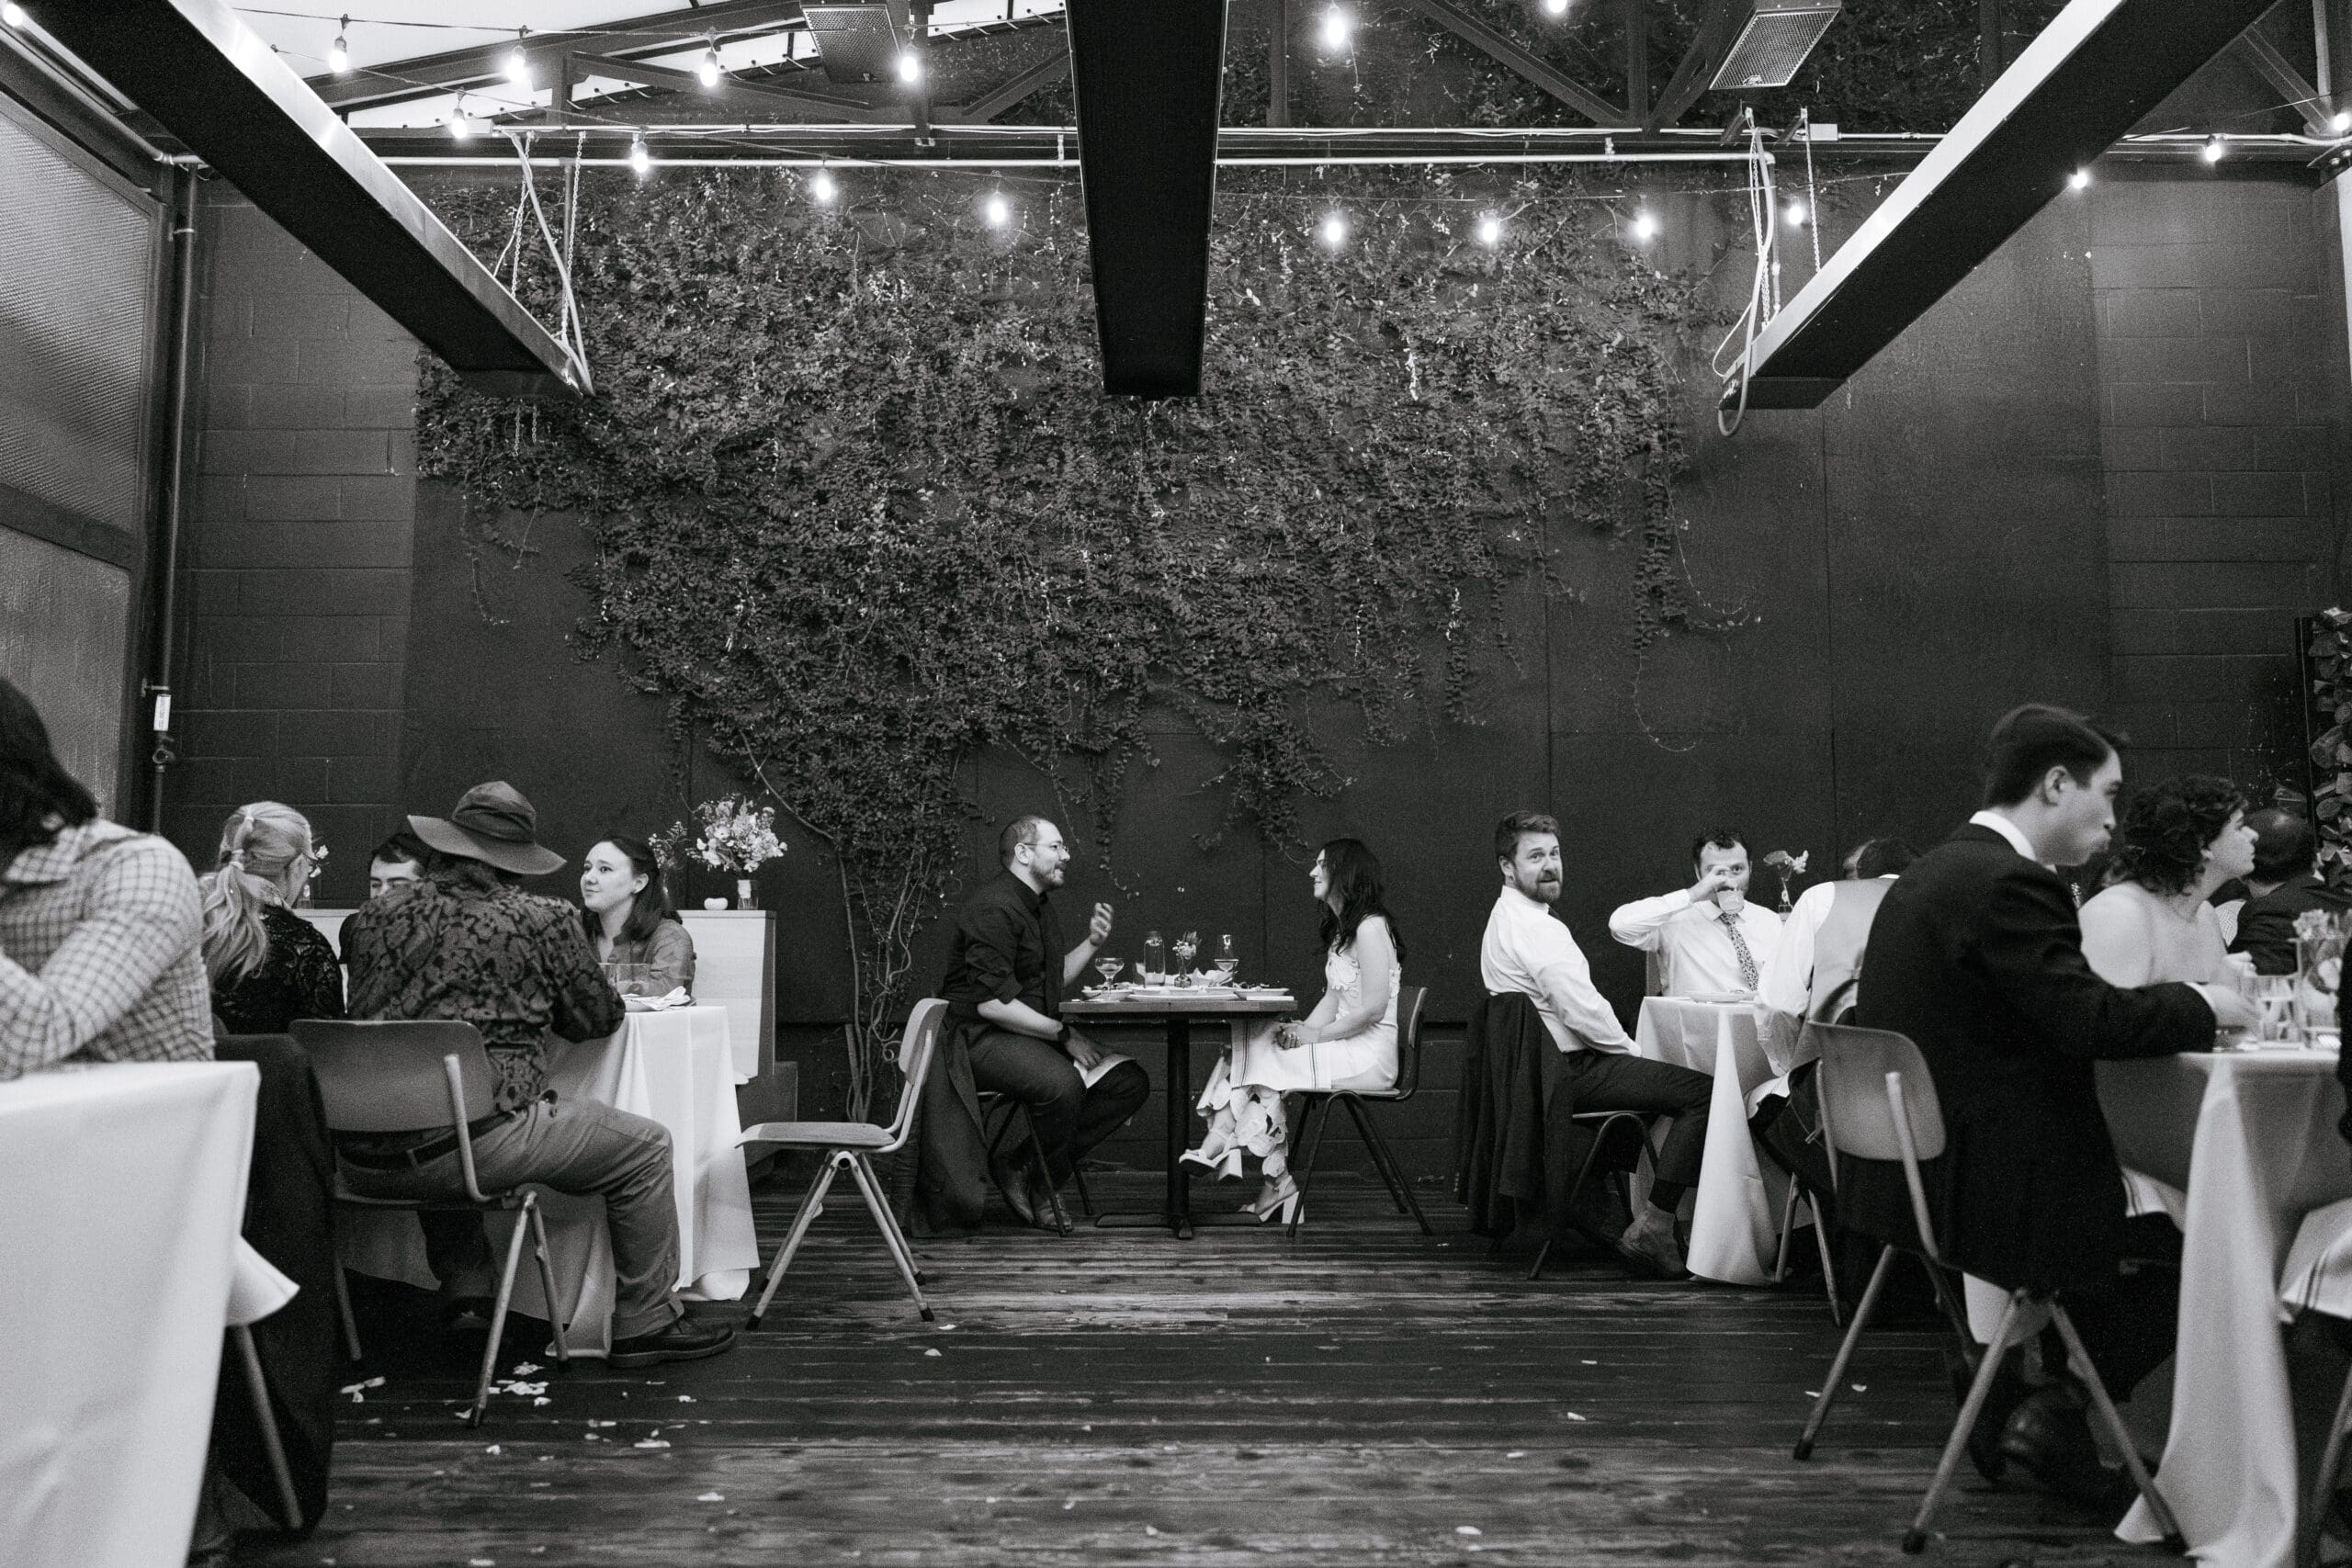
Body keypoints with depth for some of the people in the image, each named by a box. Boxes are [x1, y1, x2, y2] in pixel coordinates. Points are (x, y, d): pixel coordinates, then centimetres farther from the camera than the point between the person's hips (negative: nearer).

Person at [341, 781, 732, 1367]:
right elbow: (599, 1018, 9)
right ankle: (644, 1322, 20)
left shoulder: (371, 916, 10)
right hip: (471, 1146, -6)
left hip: (364, 1162, 6)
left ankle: (464, 1287, 34)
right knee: (646, 1145, 12)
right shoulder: (546, 920, -2)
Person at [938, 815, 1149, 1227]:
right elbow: (992, 1003, -22)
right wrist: (1063, 1034, -18)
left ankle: (1024, 1166, -7)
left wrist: (1091, 943, 10)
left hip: (1034, 1036, 10)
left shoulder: (1041, 905, 17)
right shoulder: (995, 907, -16)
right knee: (1062, 1083, -37)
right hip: (982, 1038, -10)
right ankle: (1041, 1181, -8)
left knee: (1130, 1082, -5)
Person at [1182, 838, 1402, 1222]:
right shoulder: (1340, 929, 18)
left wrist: (1315, 1036, -14)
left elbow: (1373, 1008, -19)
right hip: (1343, 1045, 9)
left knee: (1263, 1061, -16)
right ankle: (1213, 1152, -20)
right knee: (1252, 1044, -9)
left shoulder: (1370, 927, -13)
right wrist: (1301, 1031, -2)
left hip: (1369, 1056, -9)